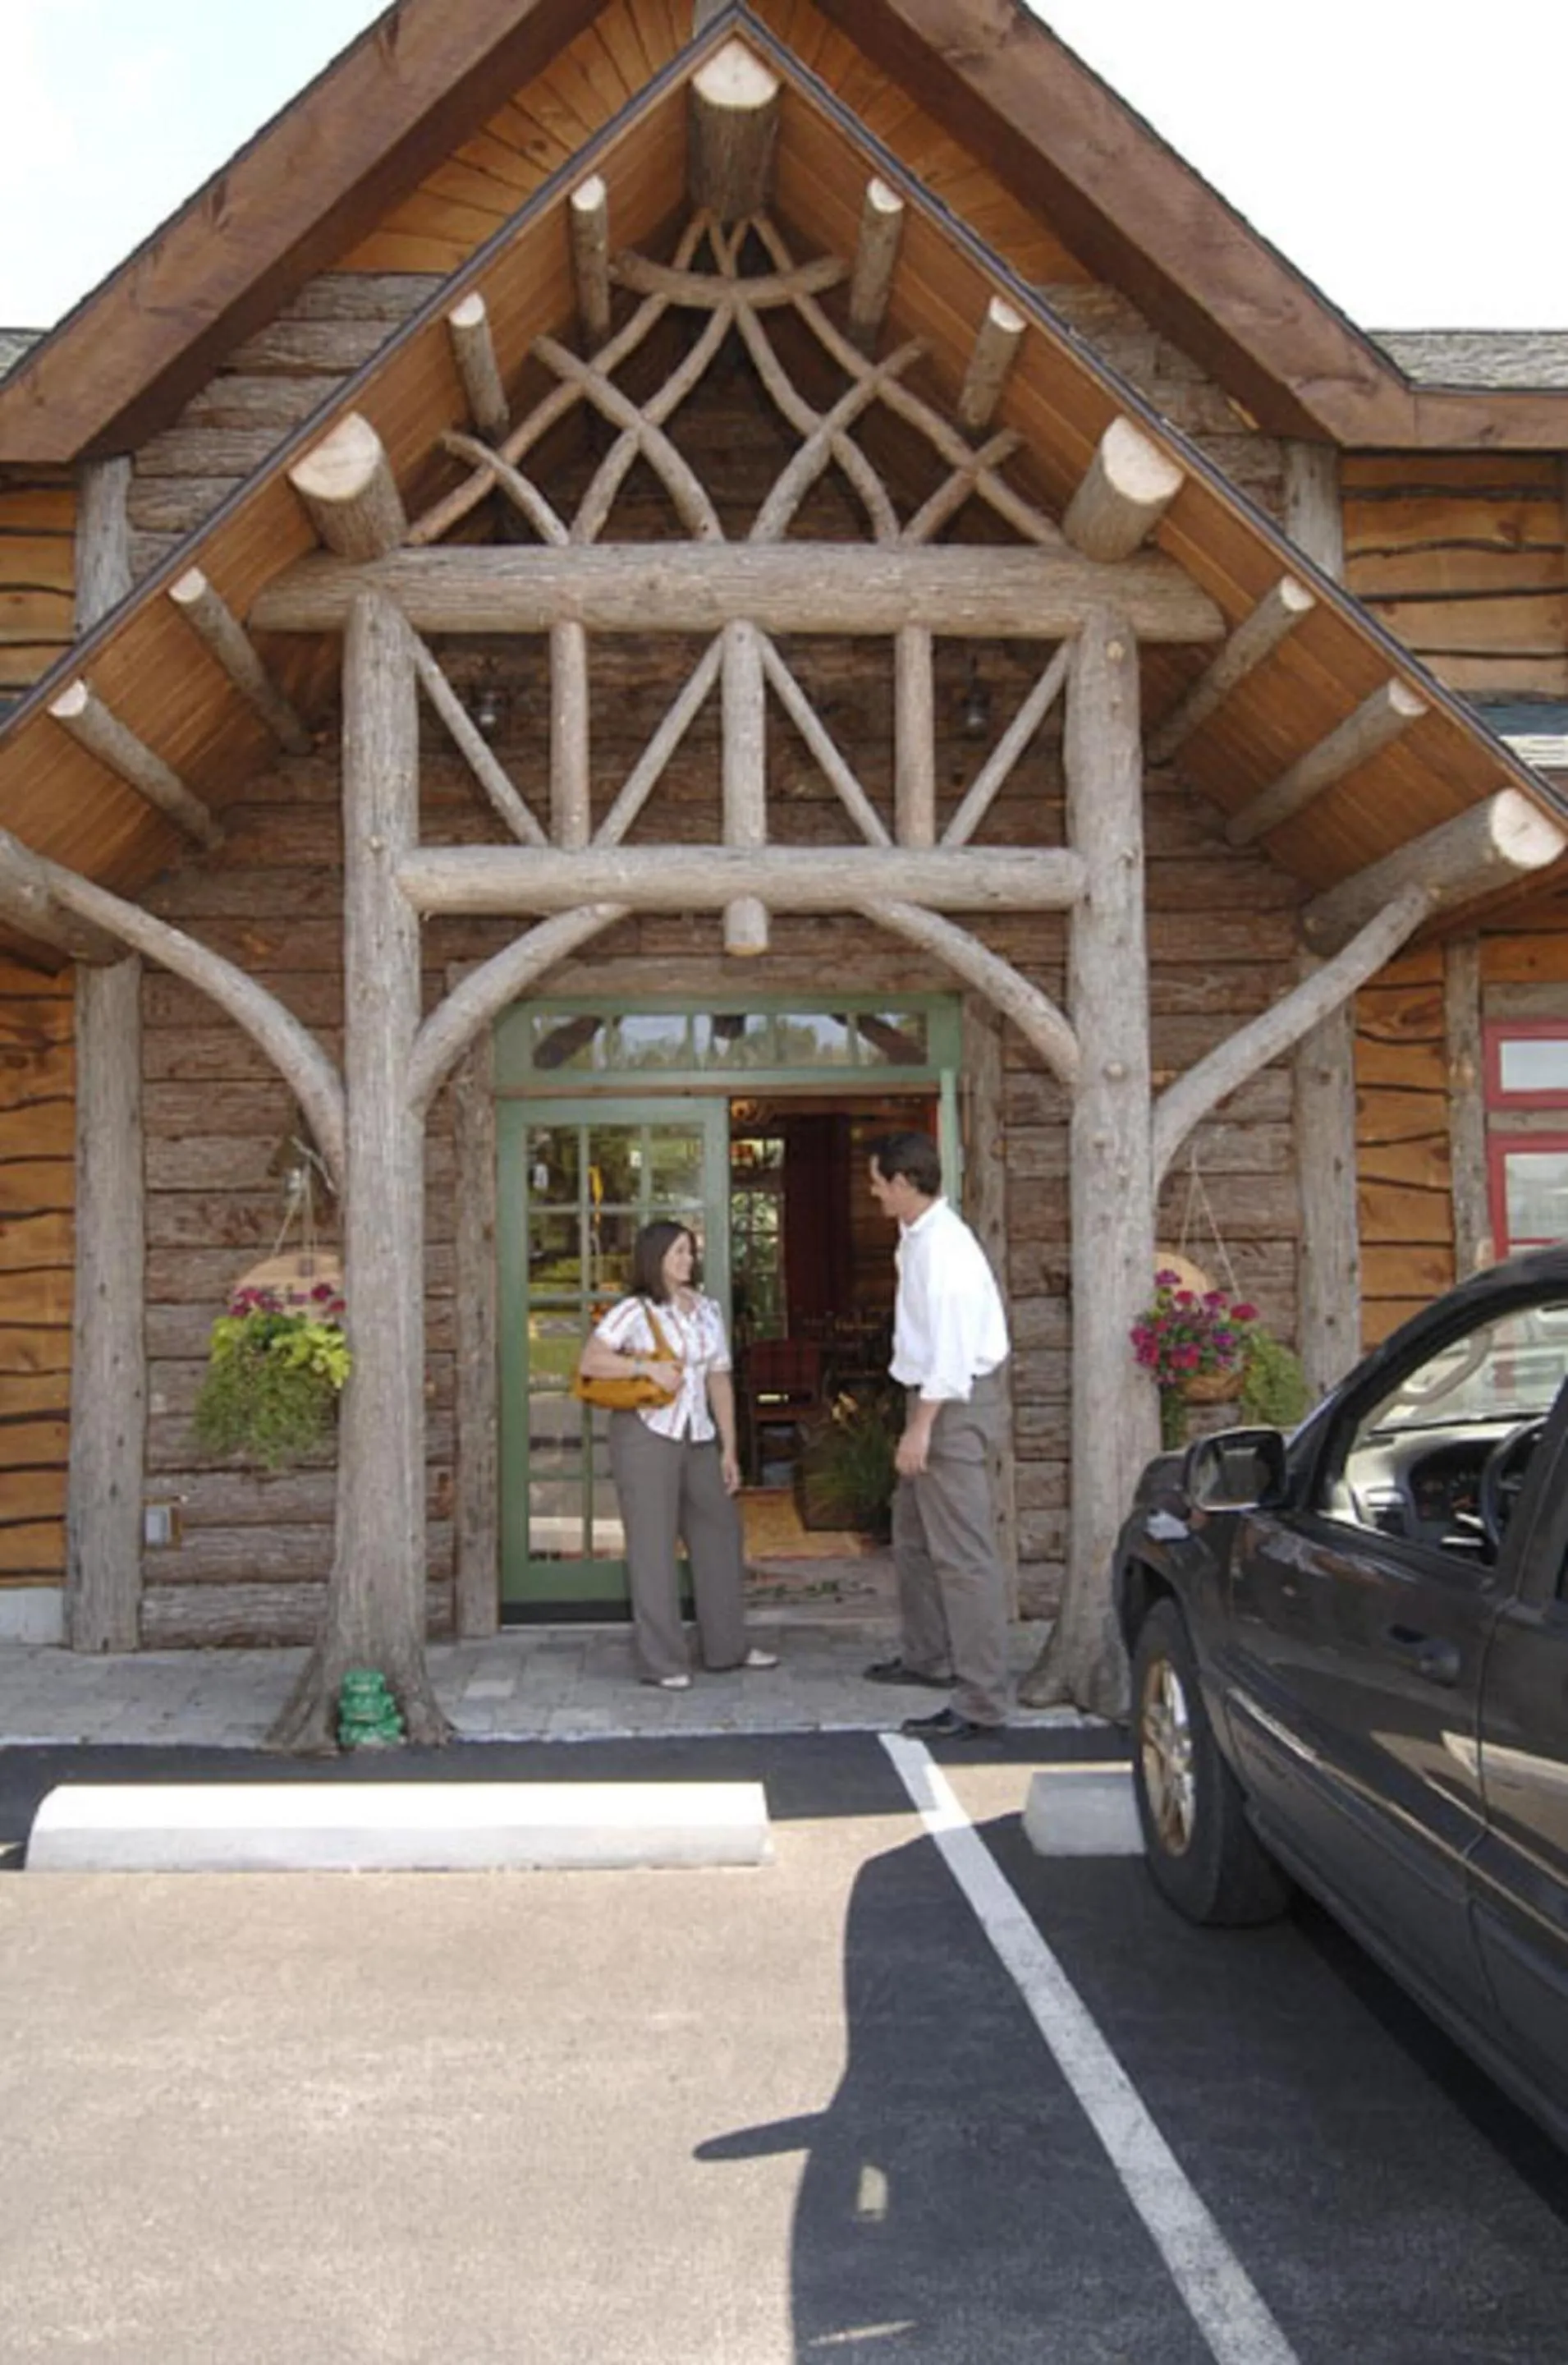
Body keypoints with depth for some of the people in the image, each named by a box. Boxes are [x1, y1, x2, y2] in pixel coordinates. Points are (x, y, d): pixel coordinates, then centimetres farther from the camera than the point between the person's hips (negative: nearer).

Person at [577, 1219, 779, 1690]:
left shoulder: (707, 1310, 10)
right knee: (653, 1545, -1)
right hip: (645, 1435, -6)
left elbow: (719, 1380, 11)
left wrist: (729, 1449, 9)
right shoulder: (634, 1311, -7)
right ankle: (661, 1660, 7)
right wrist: (647, 1366, -22)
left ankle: (727, 1646, 26)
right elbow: (590, 1361, -14)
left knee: (719, 1534, 12)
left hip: (698, 1439, 6)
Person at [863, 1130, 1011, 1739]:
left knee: (963, 1553, -9)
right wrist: (918, 1419, 15)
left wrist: (921, 1426, -23)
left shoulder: (942, 1244, -20)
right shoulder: (917, 1238, 11)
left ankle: (980, 1704, -5)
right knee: (913, 1537, 24)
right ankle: (927, 1657, 40)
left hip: (954, 1404, -11)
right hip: (933, 1397, 11)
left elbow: (952, 1345, -24)